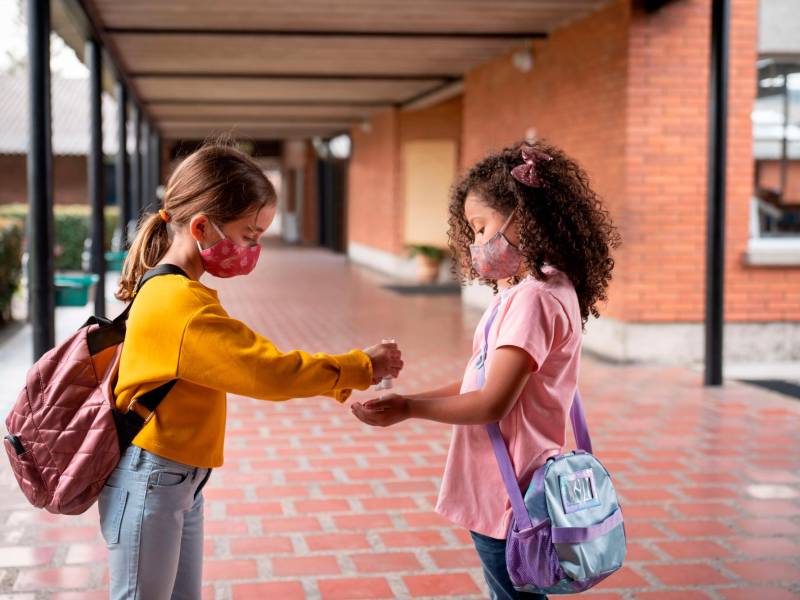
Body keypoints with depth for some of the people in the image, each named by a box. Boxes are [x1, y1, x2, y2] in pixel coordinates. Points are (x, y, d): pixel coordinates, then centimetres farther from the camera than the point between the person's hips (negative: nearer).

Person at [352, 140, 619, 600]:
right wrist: (406, 400, 4)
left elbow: (494, 403, -23)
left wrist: (407, 408, -14)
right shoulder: (528, 290, 11)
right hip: (501, 492, 9)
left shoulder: (533, 298, -20)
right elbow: (482, 384, 11)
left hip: (506, 496, -9)